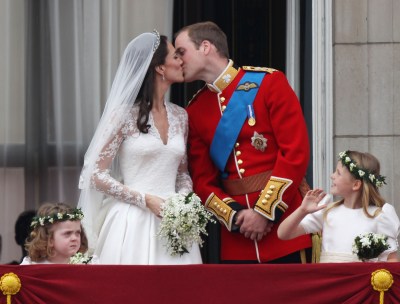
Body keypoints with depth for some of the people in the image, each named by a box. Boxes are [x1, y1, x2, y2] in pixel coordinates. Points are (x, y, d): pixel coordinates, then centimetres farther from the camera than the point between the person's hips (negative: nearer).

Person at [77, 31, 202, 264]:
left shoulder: (180, 116, 12)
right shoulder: (125, 115, -4)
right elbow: (97, 175, -4)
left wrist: (184, 199, -2)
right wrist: (145, 199, -13)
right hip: (134, 222, -5)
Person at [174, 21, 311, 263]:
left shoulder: (268, 82, -4)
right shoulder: (195, 111, 10)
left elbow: (296, 152, -10)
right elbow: (203, 180, 9)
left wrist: (266, 211, -14)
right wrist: (235, 216, -9)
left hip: (284, 222, -4)